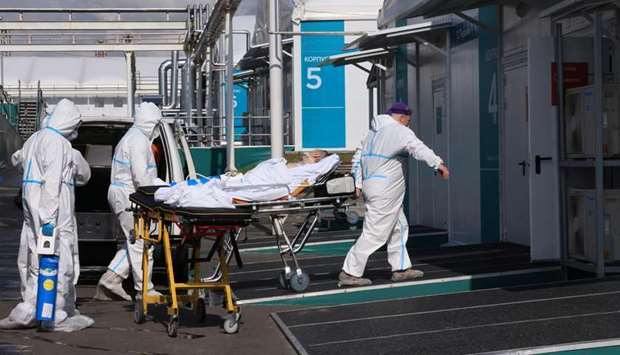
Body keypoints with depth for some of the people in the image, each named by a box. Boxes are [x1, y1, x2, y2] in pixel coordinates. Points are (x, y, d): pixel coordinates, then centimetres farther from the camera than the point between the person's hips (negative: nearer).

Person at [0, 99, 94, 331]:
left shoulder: (34, 139, 15)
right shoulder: (57, 143, -13)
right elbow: (52, 181, -20)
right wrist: (48, 218, -24)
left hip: (31, 201, 9)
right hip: (53, 207, -9)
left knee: (33, 258, 13)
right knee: (60, 259, -4)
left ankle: (27, 311, 15)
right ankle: (60, 316, -1)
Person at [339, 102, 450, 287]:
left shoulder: (373, 132, 18)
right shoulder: (400, 131, -9)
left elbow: (358, 158, 19)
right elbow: (418, 148, -24)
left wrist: (358, 183, 19)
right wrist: (438, 164, -29)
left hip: (370, 185, 10)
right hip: (385, 190, -10)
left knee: (399, 227, 17)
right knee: (374, 233, -7)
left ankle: (401, 268, 21)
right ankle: (349, 273, -5)